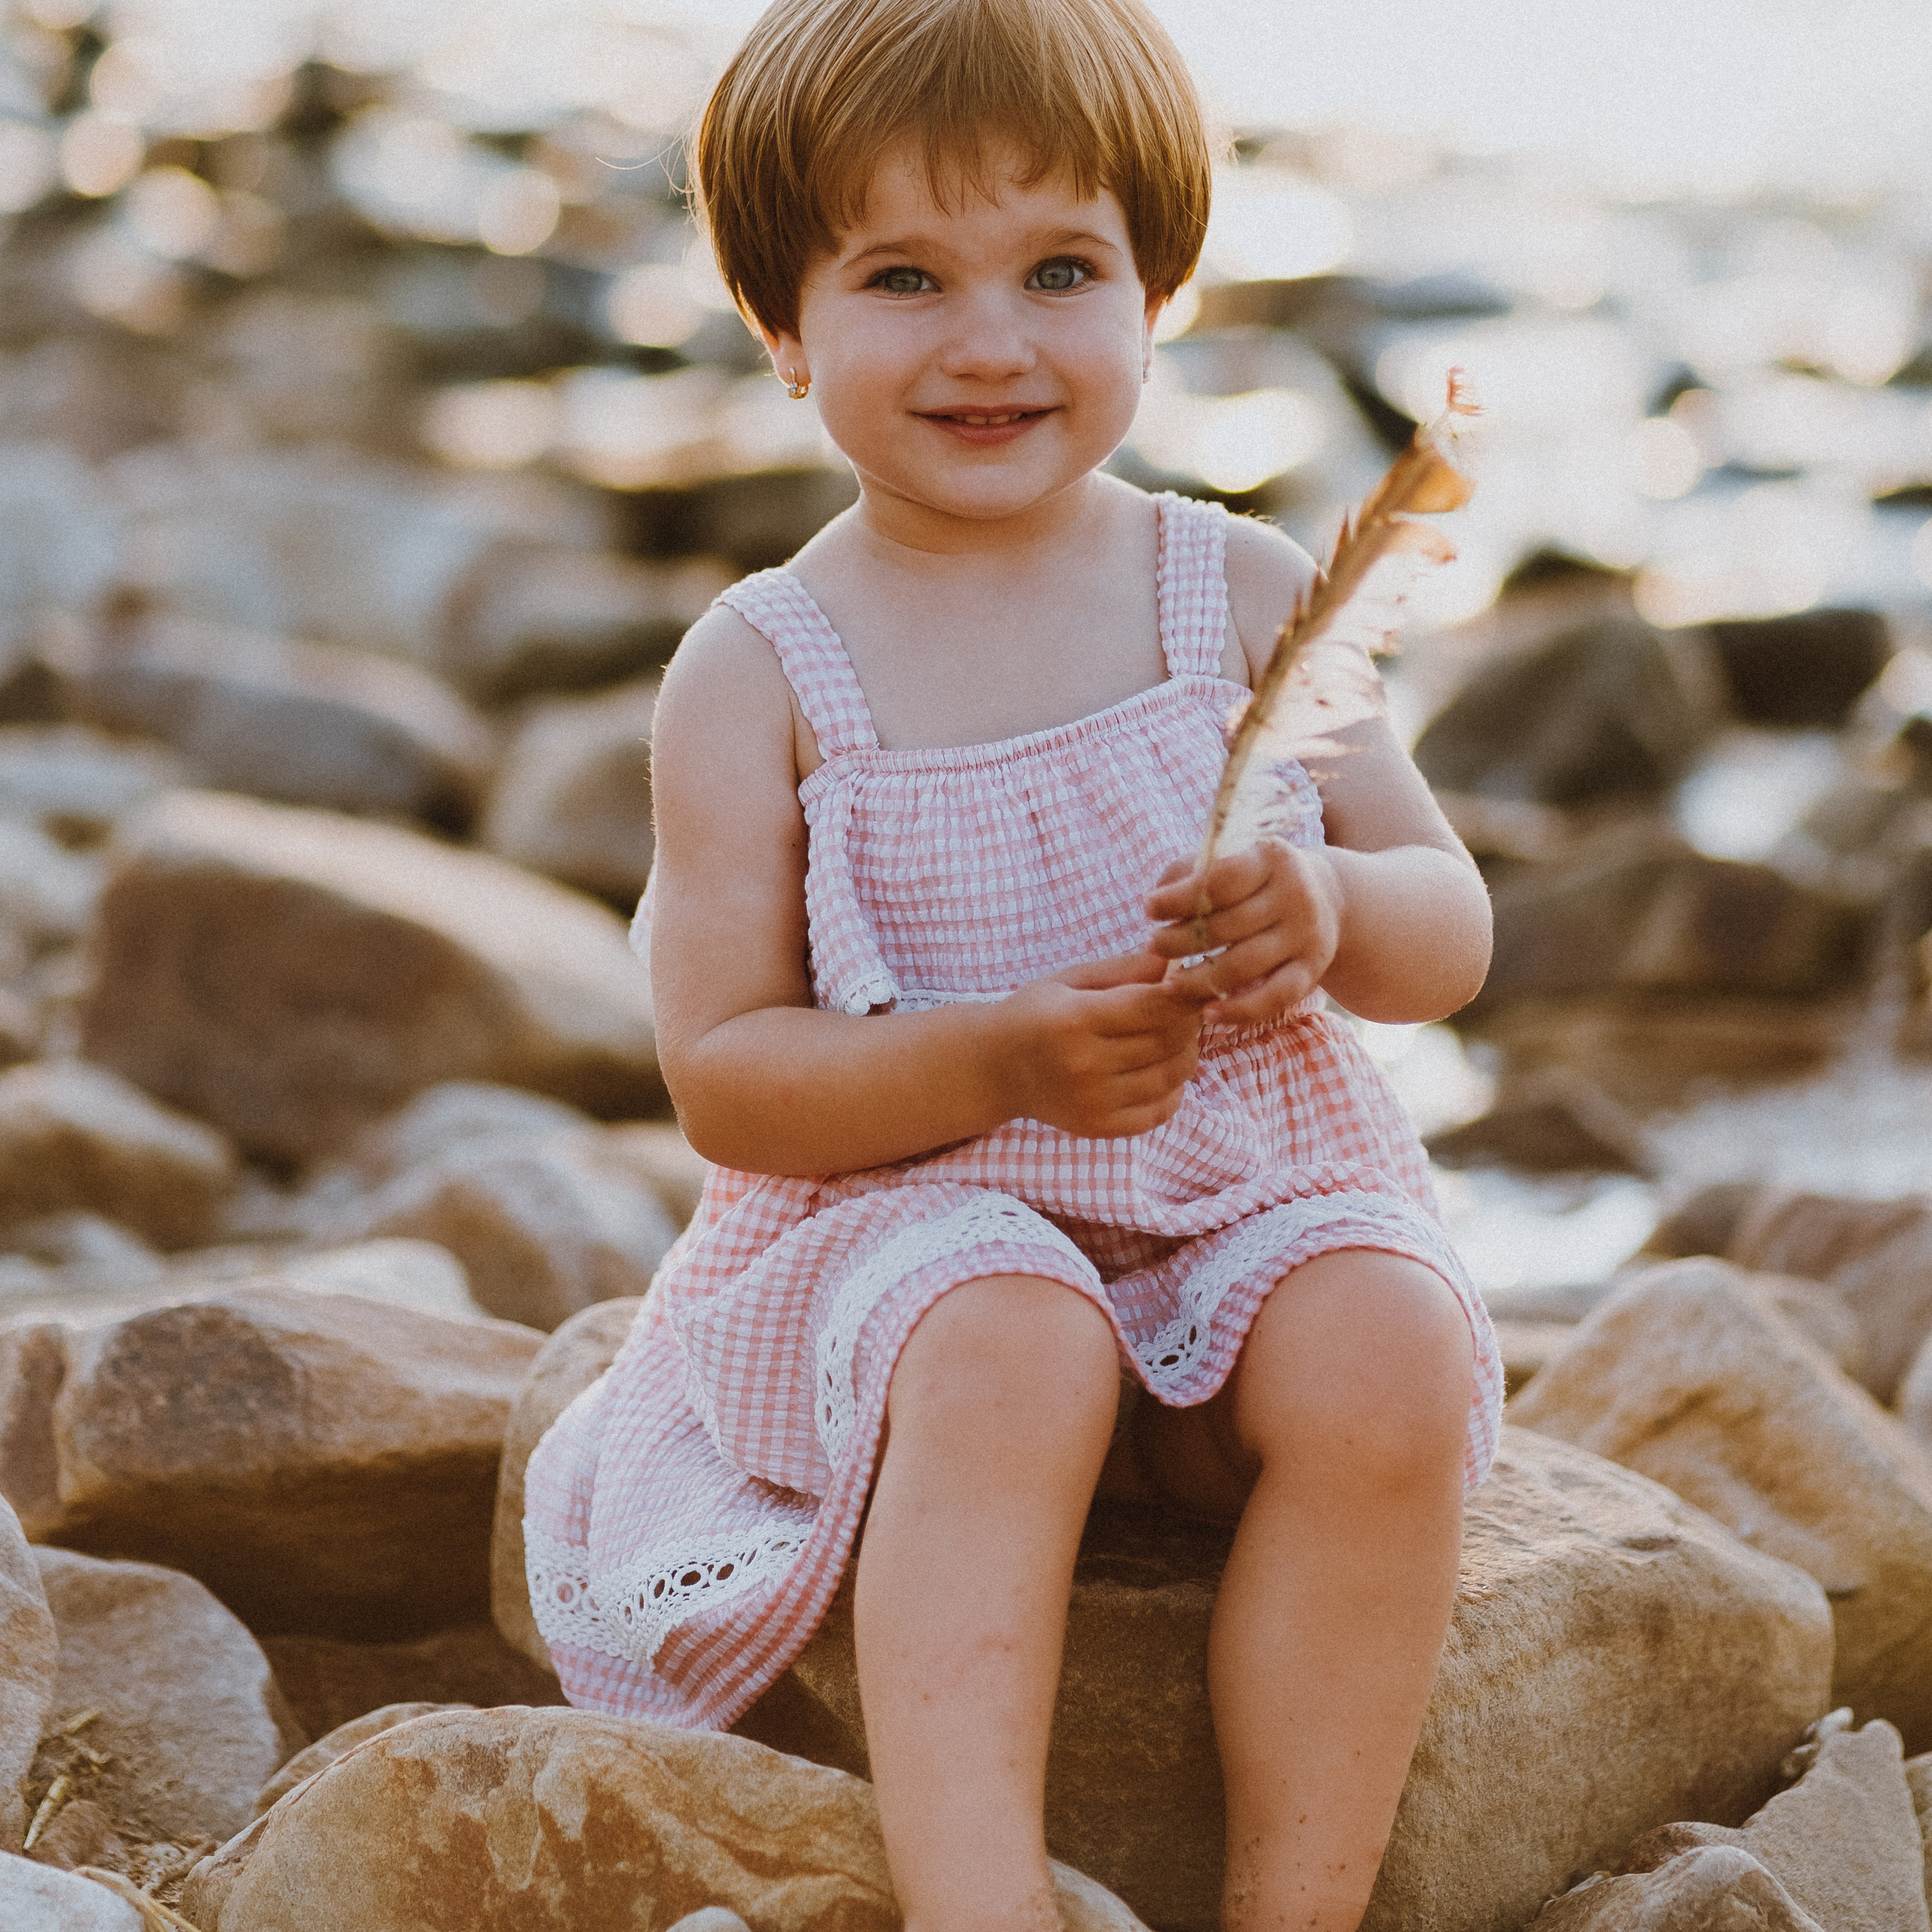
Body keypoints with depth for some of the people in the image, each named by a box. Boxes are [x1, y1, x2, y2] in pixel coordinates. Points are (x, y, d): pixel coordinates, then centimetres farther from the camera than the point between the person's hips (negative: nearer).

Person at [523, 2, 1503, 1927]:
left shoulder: (1245, 594, 3)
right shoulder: (757, 673, -3)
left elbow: (1453, 933, 4)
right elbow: (724, 1077, -6)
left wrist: (1331, 917, -20)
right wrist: (994, 1061, -23)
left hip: (1254, 1199, 2)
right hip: (913, 1215, -2)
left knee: (1394, 1362, -28)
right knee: (1005, 1353, -35)